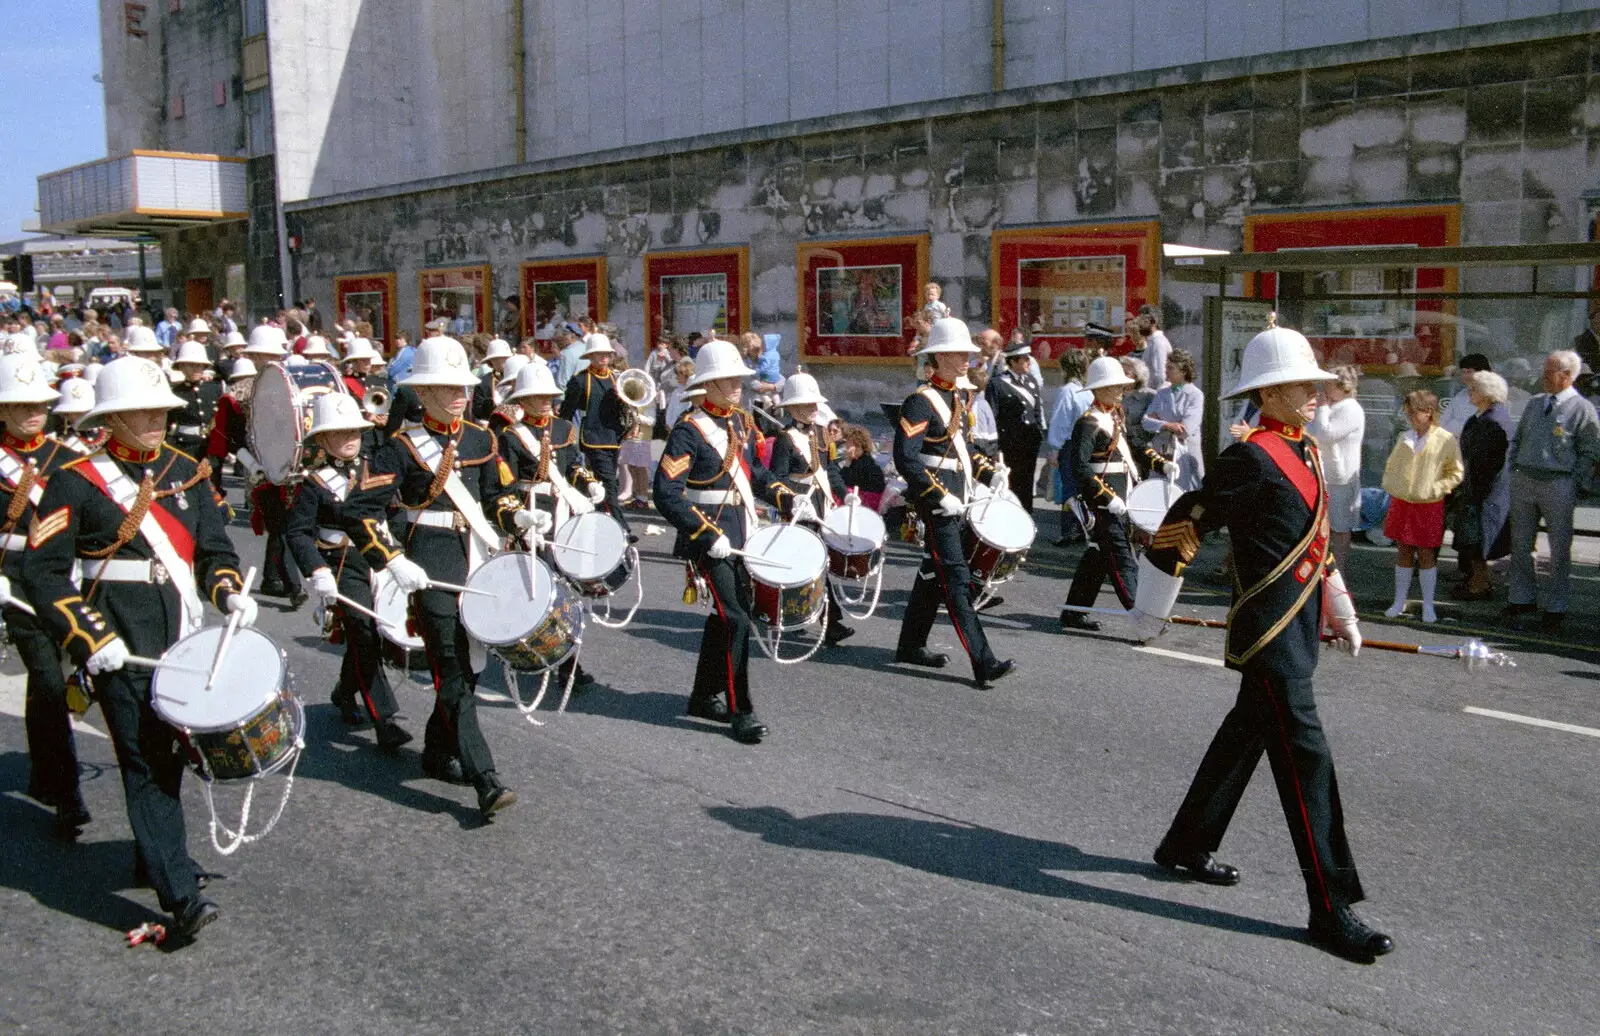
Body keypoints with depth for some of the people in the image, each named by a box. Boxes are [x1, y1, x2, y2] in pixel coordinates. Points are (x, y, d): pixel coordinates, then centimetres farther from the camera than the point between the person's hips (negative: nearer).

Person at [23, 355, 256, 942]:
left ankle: (153, 853, 37)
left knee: (170, 753, 15)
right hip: (121, 648, -5)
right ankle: (180, 897, -8)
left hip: (183, 640, 6)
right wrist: (90, 640, -16)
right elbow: (43, 574, -8)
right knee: (146, 762, -8)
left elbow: (214, 549, 14)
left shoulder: (187, 473, 10)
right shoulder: (77, 482, -6)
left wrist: (229, 592, -6)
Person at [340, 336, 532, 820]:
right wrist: (393, 563, -20)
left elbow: (497, 495, 20)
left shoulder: (480, 439, 10)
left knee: (467, 662, 14)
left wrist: (518, 516, -1)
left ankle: (438, 752, 34)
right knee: (454, 673, -8)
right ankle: (484, 782, -11)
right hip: (432, 571, -6)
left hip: (477, 563, 6)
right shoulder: (403, 446, -7)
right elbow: (358, 511, -11)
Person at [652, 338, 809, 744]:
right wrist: (708, 535, -22)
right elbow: (666, 494, -19)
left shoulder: (742, 423, 10)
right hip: (710, 541, -8)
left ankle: (704, 697, 31)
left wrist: (790, 501, 3)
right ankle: (740, 713, -2)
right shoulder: (689, 430, -14)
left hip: (739, 538, 8)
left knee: (723, 616, 15)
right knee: (735, 620, -11)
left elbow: (757, 474, 20)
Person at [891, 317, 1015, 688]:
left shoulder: (958, 398, 14)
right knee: (956, 580, -10)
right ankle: (983, 664, -11)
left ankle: (911, 645, 28)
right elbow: (905, 460, -20)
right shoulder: (921, 401, -14)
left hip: (956, 499, 10)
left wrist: (988, 474, 11)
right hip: (936, 502, -9)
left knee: (933, 573, 16)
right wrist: (941, 496, -22)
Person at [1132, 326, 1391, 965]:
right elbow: (1183, 525, -14)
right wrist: (1152, 610, -8)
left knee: (1244, 738, 19)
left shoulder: (1306, 452, 13)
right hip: (1270, 631, -10)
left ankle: (1186, 847, 34)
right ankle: (1331, 908, 1)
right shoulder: (1252, 457, -16)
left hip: (1299, 626, 10)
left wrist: (1339, 609, 23)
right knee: (1305, 759, -6)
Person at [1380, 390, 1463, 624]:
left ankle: (1428, 606, 12)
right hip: (1401, 502, 4)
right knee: (1403, 552, 9)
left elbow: (1456, 473, -3)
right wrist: (1390, 486, 6)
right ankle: (1399, 602, 17)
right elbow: (1391, 466, 19)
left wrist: (1435, 488, -14)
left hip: (1429, 506, -4)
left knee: (1426, 554, 3)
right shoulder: (1404, 438, 7)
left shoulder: (1446, 440, -8)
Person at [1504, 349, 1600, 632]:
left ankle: (1555, 608, 12)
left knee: (1559, 549, 3)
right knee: (1520, 545, 10)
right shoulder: (1534, 404, 11)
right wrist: (1514, 470, 11)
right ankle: (1521, 599, 22)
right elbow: (1517, 439, 20)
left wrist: (1576, 487, -8)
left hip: (1558, 485, -5)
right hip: (1523, 481, 5)